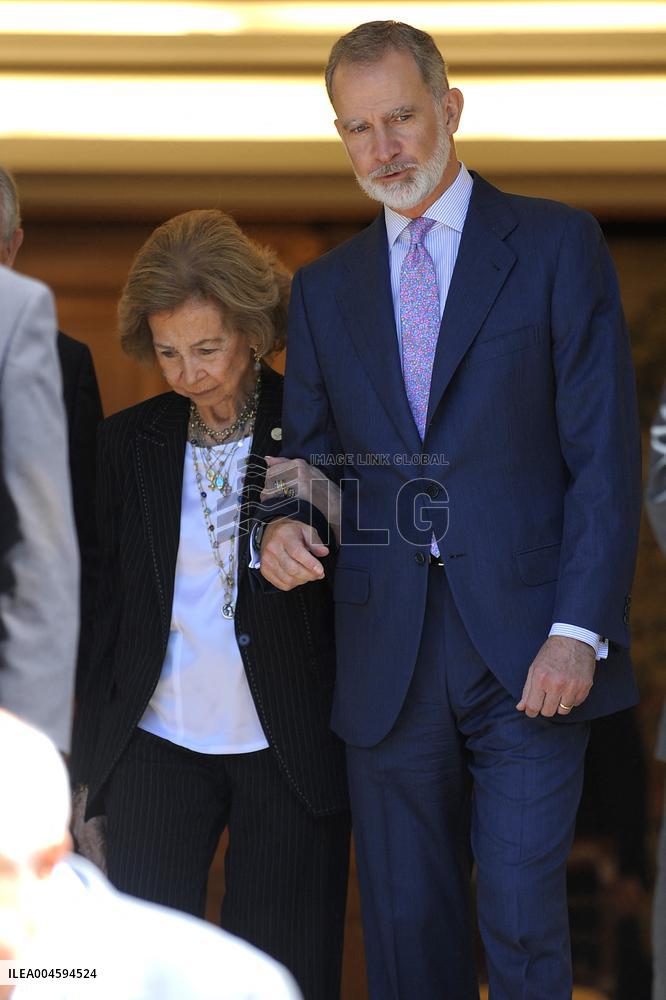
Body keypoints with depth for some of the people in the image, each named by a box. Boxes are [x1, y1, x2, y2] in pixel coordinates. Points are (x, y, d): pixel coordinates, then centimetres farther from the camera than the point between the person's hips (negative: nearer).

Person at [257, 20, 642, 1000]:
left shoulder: (556, 243, 3)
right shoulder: (325, 286, 15)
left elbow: (603, 452, -3)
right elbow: (309, 450, 18)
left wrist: (581, 630, -12)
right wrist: (284, 524, -6)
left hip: (528, 649, -4)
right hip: (388, 655, 4)